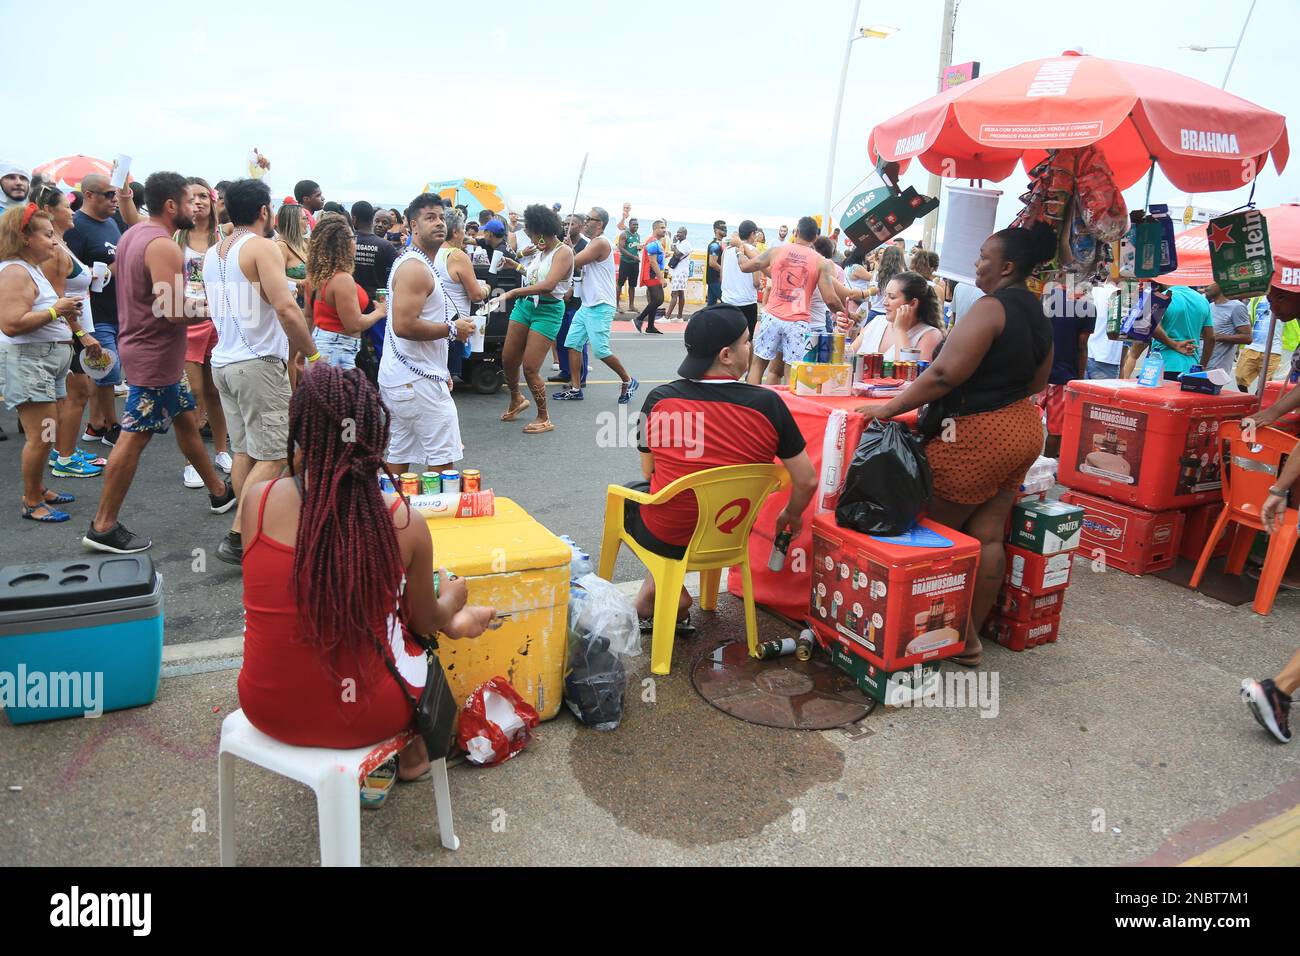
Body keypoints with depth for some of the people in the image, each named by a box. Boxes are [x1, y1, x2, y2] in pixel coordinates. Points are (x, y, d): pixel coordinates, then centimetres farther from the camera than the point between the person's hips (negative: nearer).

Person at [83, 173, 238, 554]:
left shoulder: (134, 234, 11)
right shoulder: (163, 246, -20)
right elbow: (173, 311, -26)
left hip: (143, 344, 11)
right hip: (155, 354, -11)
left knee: (186, 419, 19)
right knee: (134, 437, -5)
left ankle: (219, 492, 33)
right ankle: (103, 527, 2)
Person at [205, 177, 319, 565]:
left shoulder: (212, 253, 16)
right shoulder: (262, 247, -10)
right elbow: (285, 308, -20)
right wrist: (313, 354, -11)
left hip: (223, 362, 9)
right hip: (259, 363, -9)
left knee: (243, 451, 13)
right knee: (272, 456, -6)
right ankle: (237, 538, -10)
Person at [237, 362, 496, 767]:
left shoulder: (258, 500, -13)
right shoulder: (404, 523, -16)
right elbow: (426, 621, 1)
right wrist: (451, 600, 23)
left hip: (267, 709, 2)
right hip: (360, 718, -2)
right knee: (416, 632, 28)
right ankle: (412, 750, 48)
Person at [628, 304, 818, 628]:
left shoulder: (659, 399, -17)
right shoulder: (767, 403, -18)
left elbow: (649, 473, -1)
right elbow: (807, 481, -11)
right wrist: (791, 516, 11)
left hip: (664, 537, -2)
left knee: (629, 495, 32)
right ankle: (651, 590, 28)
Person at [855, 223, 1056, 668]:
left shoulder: (991, 308, -17)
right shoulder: (1037, 314, 12)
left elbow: (945, 373, -24)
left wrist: (889, 408, -18)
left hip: (975, 435, -9)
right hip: (1022, 430, 9)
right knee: (987, 537, 11)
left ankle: (962, 639, 12)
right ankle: (970, 634, 19)